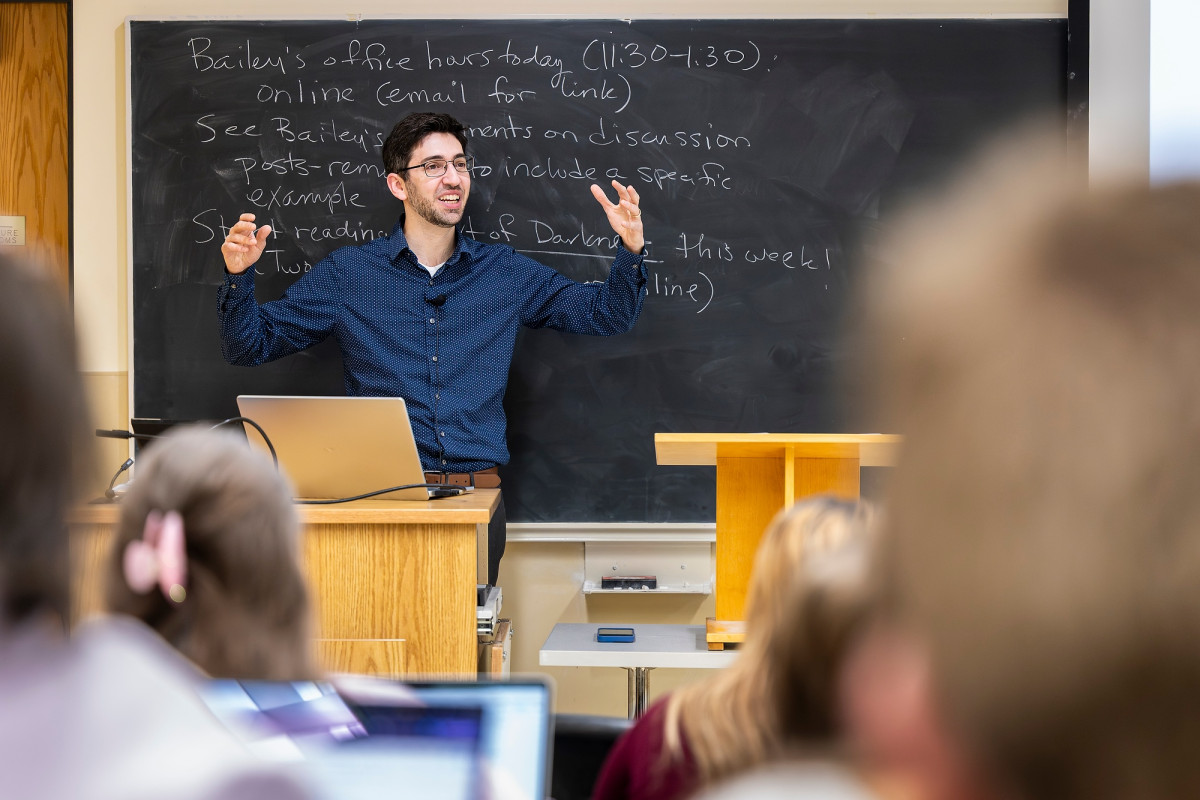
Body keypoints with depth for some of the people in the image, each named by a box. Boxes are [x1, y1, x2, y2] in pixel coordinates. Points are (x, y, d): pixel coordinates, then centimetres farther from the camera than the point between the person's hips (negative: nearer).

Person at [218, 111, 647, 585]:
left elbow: (609, 314, 17)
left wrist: (630, 250, -1)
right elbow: (248, 345, 10)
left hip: (476, 492, 2)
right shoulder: (347, 275, 7)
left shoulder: (506, 274, 13)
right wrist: (239, 276, -8)